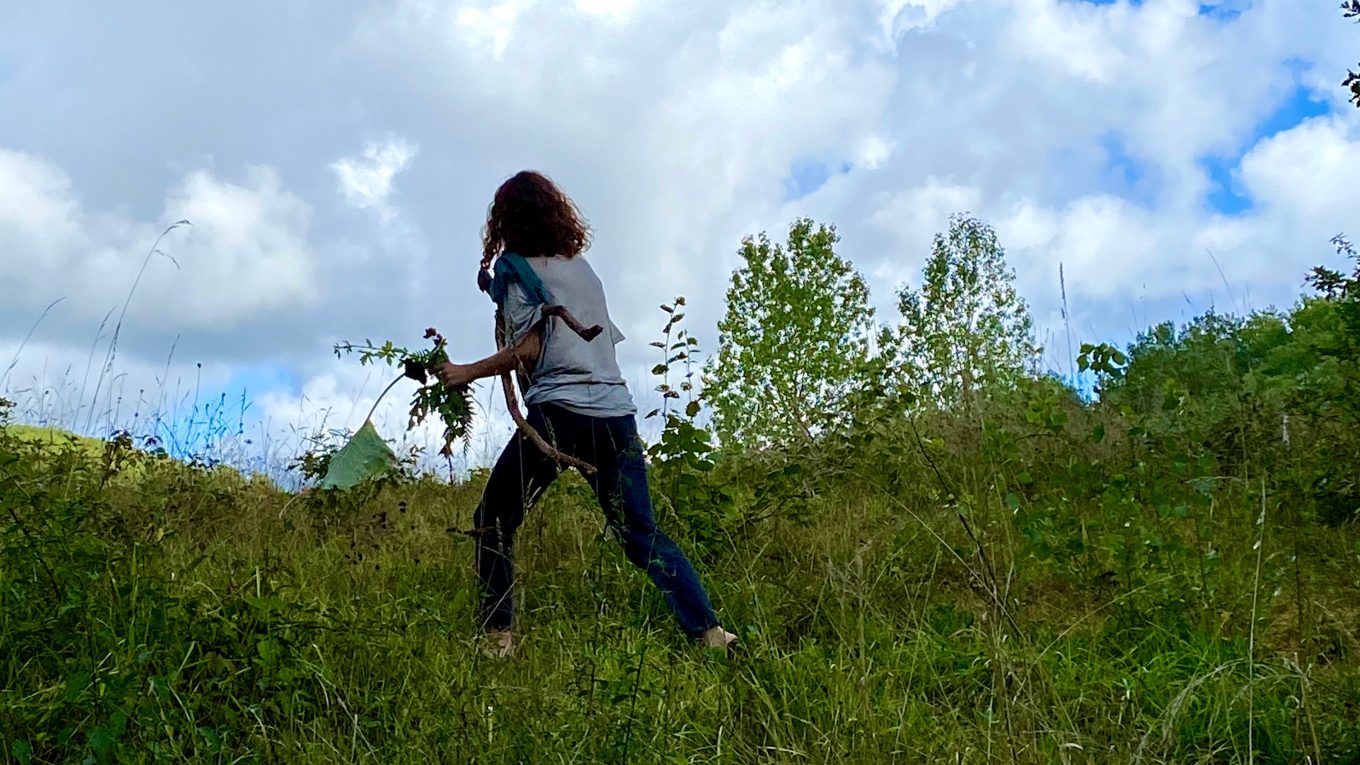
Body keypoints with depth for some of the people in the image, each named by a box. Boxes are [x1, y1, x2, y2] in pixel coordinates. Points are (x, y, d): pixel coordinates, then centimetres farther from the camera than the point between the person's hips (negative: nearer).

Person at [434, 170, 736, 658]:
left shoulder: (514, 265, 3)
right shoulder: (582, 265, 20)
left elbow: (527, 349, -7)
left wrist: (466, 373, 1)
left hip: (558, 412, -5)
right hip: (617, 412, 6)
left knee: (493, 523, 10)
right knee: (641, 532, 7)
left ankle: (498, 637, 3)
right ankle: (710, 633, -4)